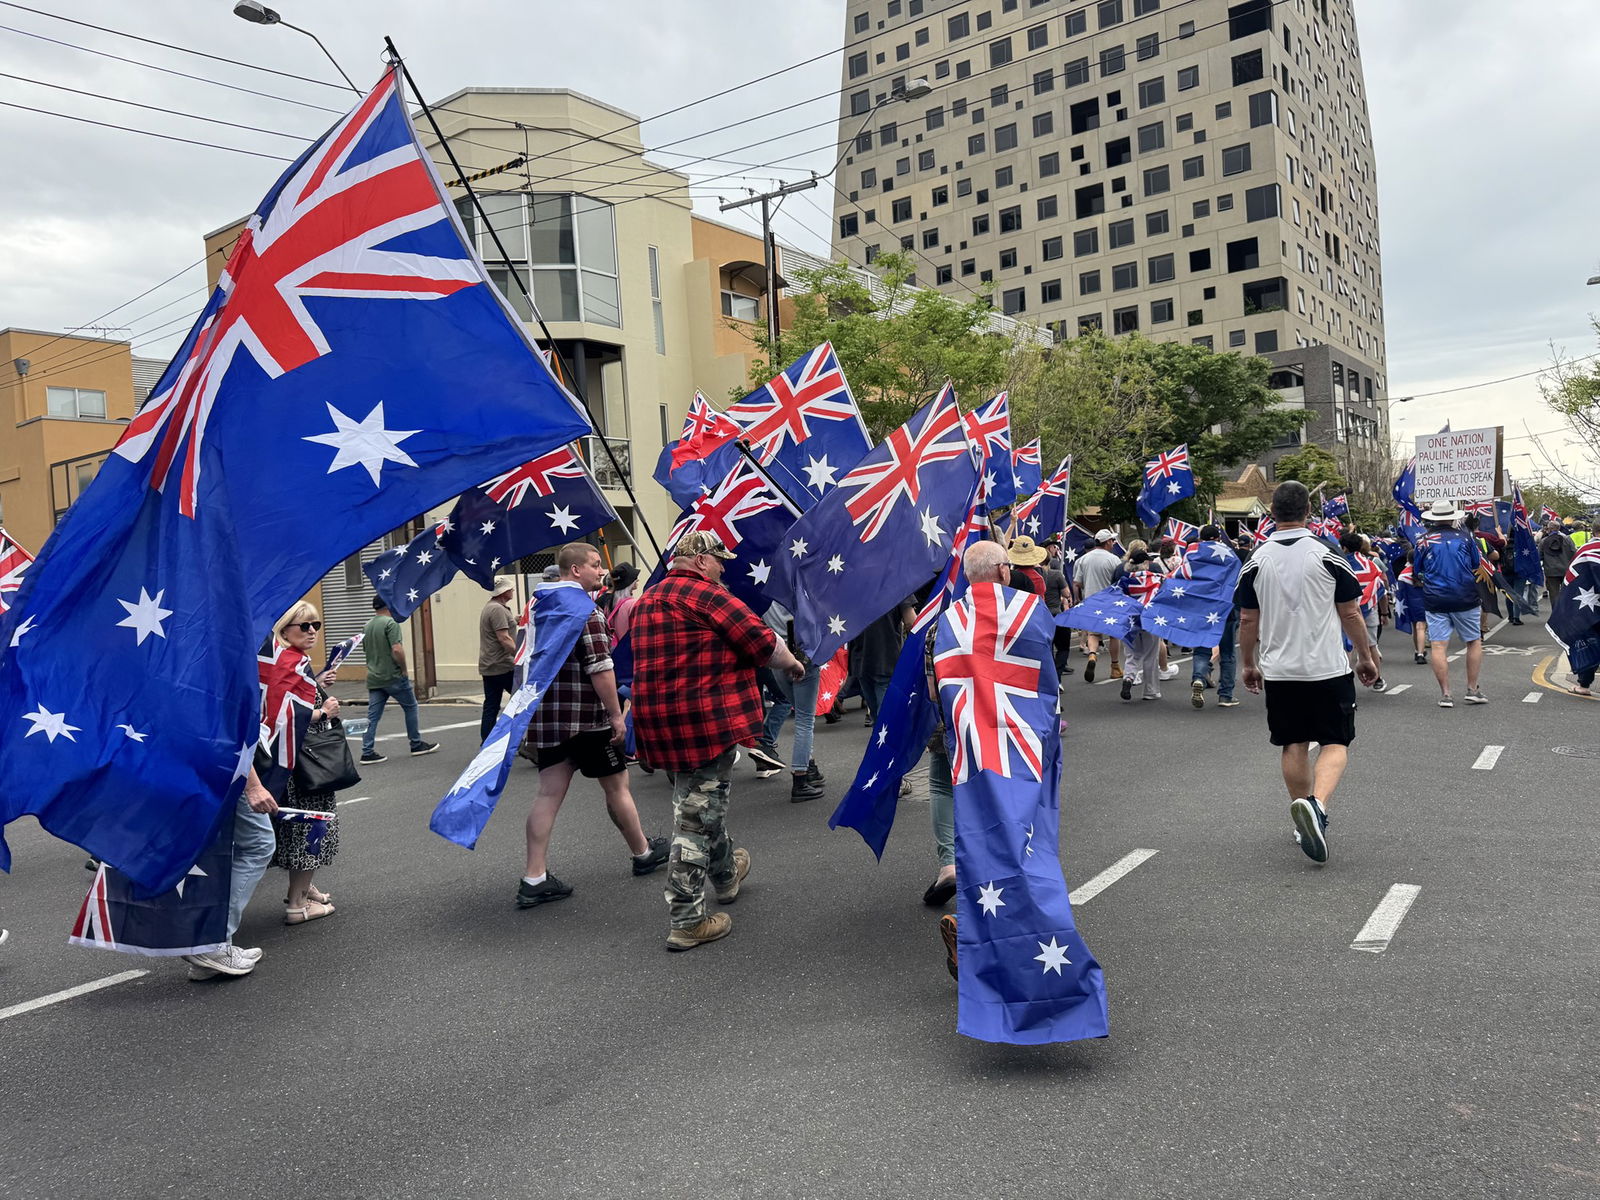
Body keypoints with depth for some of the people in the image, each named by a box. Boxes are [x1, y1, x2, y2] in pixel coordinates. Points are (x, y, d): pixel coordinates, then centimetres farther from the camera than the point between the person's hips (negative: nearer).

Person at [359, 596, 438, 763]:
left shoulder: (367, 627, 11)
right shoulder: (391, 623, -14)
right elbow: (397, 650, -23)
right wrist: (404, 669, -11)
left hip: (374, 679, 7)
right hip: (393, 677, -7)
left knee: (372, 716, 6)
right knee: (410, 707, 11)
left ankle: (367, 752, 2)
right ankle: (416, 744, 19)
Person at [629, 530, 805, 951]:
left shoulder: (648, 601, 17)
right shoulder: (703, 593, -12)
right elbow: (760, 639, -12)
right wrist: (791, 664, 6)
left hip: (660, 720, 9)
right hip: (705, 718, -9)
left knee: (705, 801, 26)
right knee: (695, 816, -4)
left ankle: (725, 876, 46)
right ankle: (687, 922, 1)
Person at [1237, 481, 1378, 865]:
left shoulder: (1257, 560, -1)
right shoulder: (1328, 555, -7)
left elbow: (1248, 620, 3)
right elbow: (1350, 614, -2)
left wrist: (1248, 664, 15)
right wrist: (1365, 657, 12)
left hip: (1279, 671, 2)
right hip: (1328, 668, -2)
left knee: (1293, 746, 13)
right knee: (1335, 743, 6)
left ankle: (1305, 821, 22)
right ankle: (1316, 803, -19)